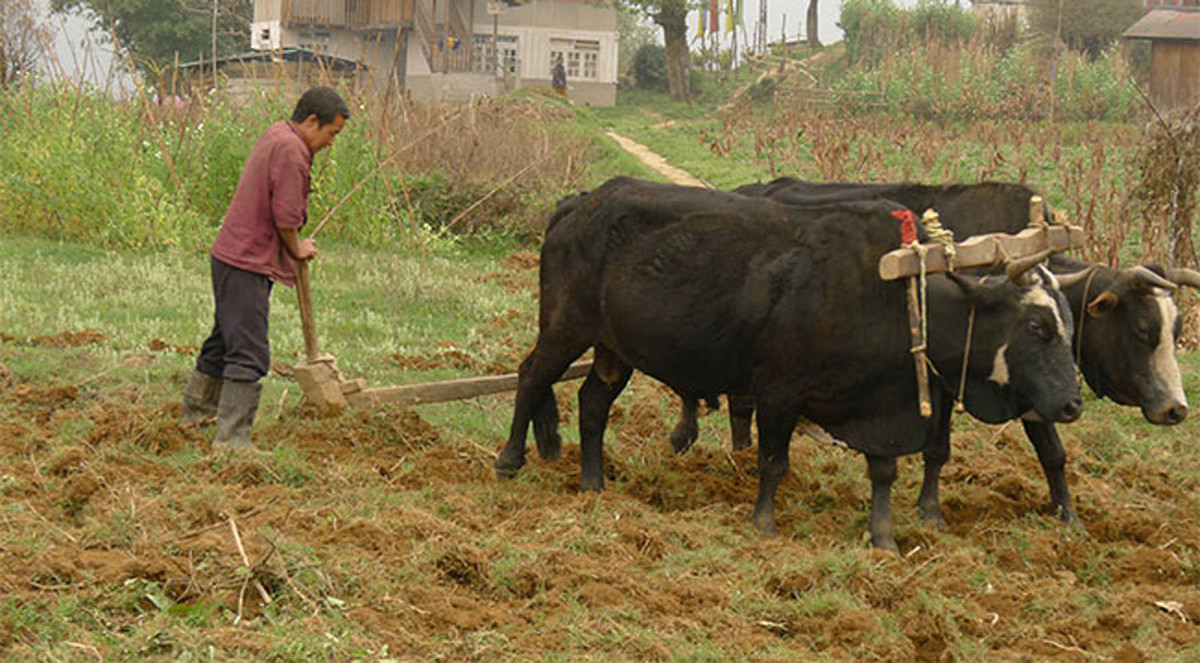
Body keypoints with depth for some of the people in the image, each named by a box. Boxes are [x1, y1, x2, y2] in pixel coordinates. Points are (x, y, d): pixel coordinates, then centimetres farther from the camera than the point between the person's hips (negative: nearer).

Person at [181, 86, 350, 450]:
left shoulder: (277, 135, 14)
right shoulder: (290, 150, -19)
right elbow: (286, 216, -19)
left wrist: (296, 246, 16)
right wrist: (297, 250, -1)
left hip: (231, 256, 11)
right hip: (247, 263, -11)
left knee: (226, 338, 24)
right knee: (249, 353, -12)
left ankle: (196, 410, 39)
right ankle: (231, 437, -14)